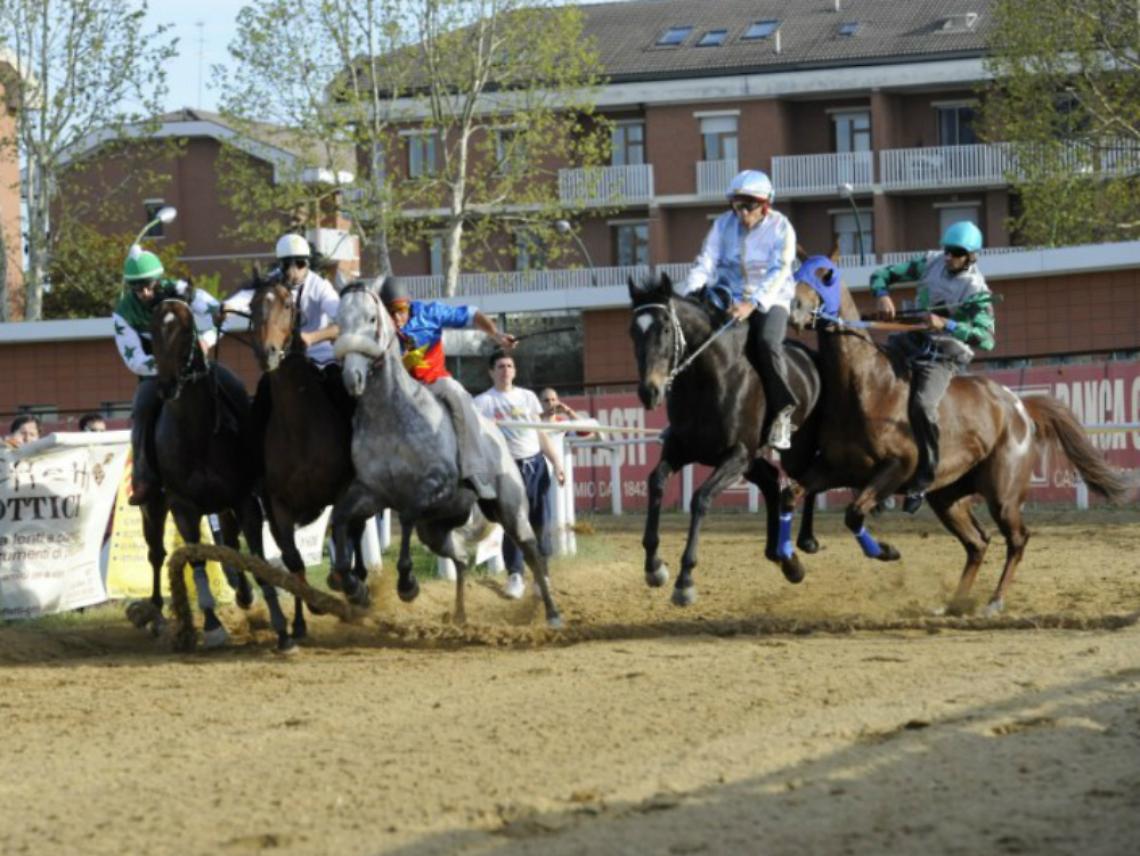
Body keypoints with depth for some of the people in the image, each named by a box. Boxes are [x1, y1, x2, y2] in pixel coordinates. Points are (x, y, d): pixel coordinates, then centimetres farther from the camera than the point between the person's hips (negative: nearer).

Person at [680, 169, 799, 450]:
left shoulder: (780, 227, -8)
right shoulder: (724, 225, 2)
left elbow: (778, 272, -18)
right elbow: (706, 263, -4)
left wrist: (752, 304, -32)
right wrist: (689, 294, -22)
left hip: (770, 300, -4)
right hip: (730, 300, 4)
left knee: (767, 342, -33)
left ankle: (782, 412, -22)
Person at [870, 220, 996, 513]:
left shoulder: (977, 291, -11)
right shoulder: (930, 264, 3)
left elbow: (986, 338, -22)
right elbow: (883, 275, 7)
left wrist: (946, 325, -32)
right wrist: (882, 295, -16)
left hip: (944, 356, -6)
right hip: (910, 341, 6)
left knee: (922, 405, -30)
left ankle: (923, 479, -19)